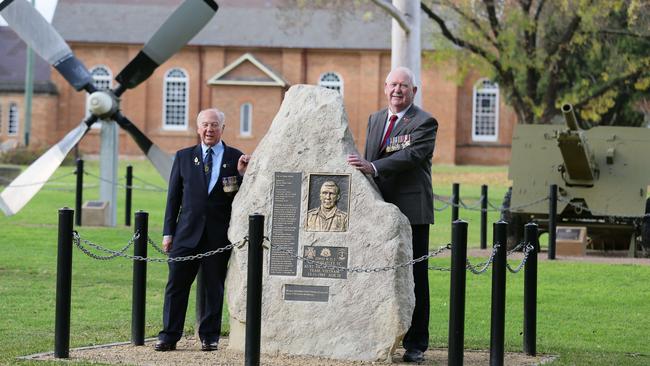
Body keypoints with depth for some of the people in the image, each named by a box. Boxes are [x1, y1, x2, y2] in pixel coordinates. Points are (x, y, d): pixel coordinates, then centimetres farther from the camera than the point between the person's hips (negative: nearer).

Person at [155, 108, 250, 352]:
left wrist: (242, 174, -15)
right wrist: (168, 232, 5)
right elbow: (173, 196, 9)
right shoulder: (184, 157, 8)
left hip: (219, 235, -1)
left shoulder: (236, 158, 4)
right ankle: (169, 336, 5)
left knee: (214, 288, 6)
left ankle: (210, 337, 15)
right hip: (187, 232, 1)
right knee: (176, 284, 0)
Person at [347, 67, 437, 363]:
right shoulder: (375, 119, 17)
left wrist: (373, 168, -31)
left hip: (411, 211, -6)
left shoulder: (424, 123, -5)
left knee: (414, 277, -3)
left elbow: (412, 155, -21)